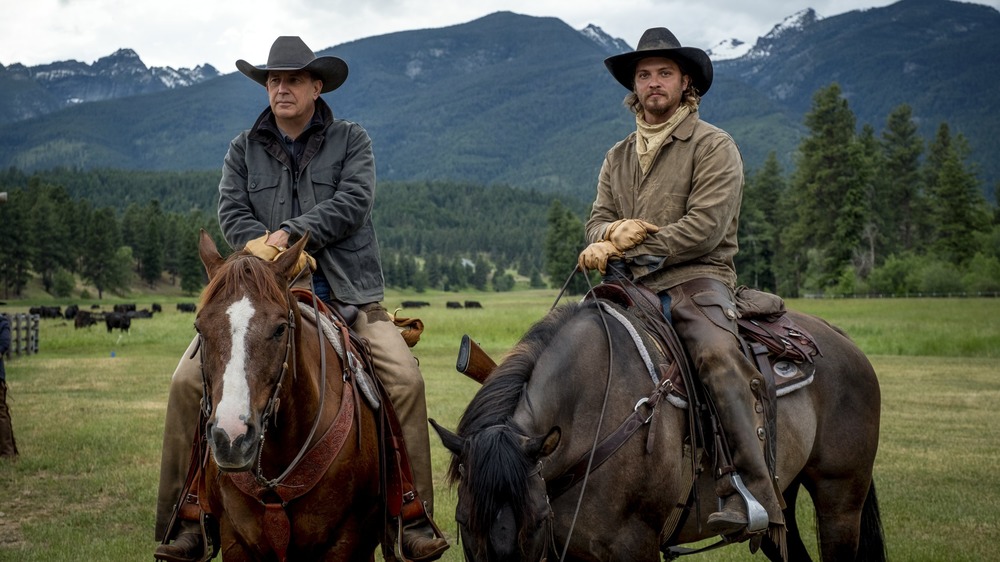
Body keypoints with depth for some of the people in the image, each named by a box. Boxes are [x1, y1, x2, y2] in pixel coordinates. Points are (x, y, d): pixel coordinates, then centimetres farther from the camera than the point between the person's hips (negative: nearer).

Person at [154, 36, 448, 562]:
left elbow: (352, 201, -8)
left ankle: (415, 519, -12)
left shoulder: (351, 140, 8)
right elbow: (232, 213, 3)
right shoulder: (243, 149, 14)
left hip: (346, 296, -2)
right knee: (189, 380, -15)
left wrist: (291, 234, -16)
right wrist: (264, 248, -16)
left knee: (405, 379, -23)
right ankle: (185, 520, -5)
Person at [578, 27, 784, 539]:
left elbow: (704, 228, -10)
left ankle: (751, 495, -37)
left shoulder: (713, 146, 2)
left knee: (718, 357, -33)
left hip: (696, 280, -6)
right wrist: (614, 232, -13)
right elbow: (597, 222, 13)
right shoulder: (619, 156, 21)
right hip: (631, 287, 6)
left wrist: (628, 247, -13)